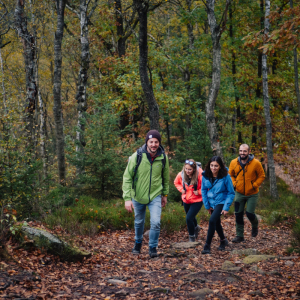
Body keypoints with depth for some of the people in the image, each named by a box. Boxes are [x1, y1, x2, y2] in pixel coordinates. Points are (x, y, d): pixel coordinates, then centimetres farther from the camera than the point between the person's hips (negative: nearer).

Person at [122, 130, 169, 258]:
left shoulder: (163, 157, -10)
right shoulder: (137, 156, -17)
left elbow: (166, 177, 7)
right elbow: (127, 177, -13)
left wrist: (165, 194, 13)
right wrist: (127, 198, -19)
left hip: (155, 196, 0)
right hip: (138, 196, 0)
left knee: (156, 223, -13)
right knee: (139, 223, 18)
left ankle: (153, 247, 8)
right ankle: (138, 244, 43)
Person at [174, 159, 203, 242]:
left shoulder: (200, 175, -25)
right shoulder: (181, 175, -11)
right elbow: (176, 182, 11)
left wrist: (199, 192, -20)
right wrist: (181, 189, -4)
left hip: (197, 201, -5)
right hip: (186, 200, 5)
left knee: (189, 218, -16)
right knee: (191, 217, 25)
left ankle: (192, 237, 7)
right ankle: (196, 228, 59)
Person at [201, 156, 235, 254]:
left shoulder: (225, 177, -20)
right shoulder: (205, 175, -10)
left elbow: (231, 193, -12)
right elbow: (203, 190, 2)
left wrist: (226, 207, -17)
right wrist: (207, 205, -1)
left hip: (221, 202, -5)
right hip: (211, 203, 5)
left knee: (212, 220, -22)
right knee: (216, 223, 19)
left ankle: (207, 245, -13)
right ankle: (223, 240, 45)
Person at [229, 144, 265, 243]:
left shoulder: (256, 163, -14)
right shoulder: (234, 163, -6)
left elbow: (261, 176, -3)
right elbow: (230, 175, 11)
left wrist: (254, 185, -13)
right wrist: (234, 184, -4)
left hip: (252, 194, -3)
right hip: (239, 193, 3)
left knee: (249, 213, -4)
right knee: (238, 214, 2)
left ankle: (255, 226, 30)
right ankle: (239, 236, 14)